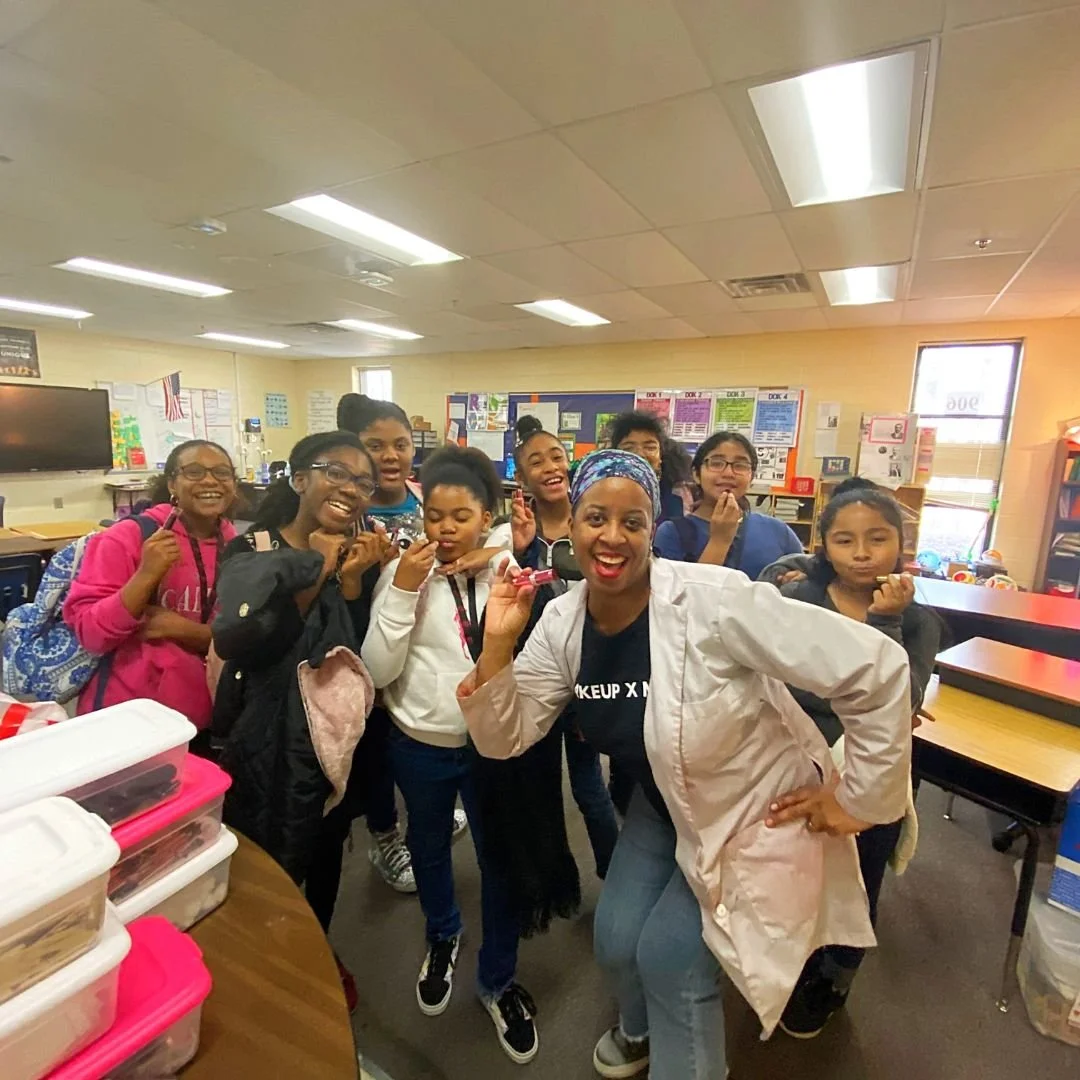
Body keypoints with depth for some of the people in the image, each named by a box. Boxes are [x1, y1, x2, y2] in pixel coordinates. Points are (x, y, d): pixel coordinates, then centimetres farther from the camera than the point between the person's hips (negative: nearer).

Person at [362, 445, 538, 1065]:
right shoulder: (402, 572, -10)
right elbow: (378, 670, -14)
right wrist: (403, 590, -22)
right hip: (421, 744, 1)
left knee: (500, 859, 12)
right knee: (429, 848, 23)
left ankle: (499, 980, 40)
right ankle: (443, 937, 55)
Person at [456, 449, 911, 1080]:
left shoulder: (712, 603, -34)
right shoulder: (563, 622, -14)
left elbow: (877, 668, -30)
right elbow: (504, 739, -10)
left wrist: (859, 798, -18)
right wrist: (497, 644, -25)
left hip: (756, 815, -5)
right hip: (666, 808, 6)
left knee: (670, 959, -2)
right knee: (617, 942, 12)